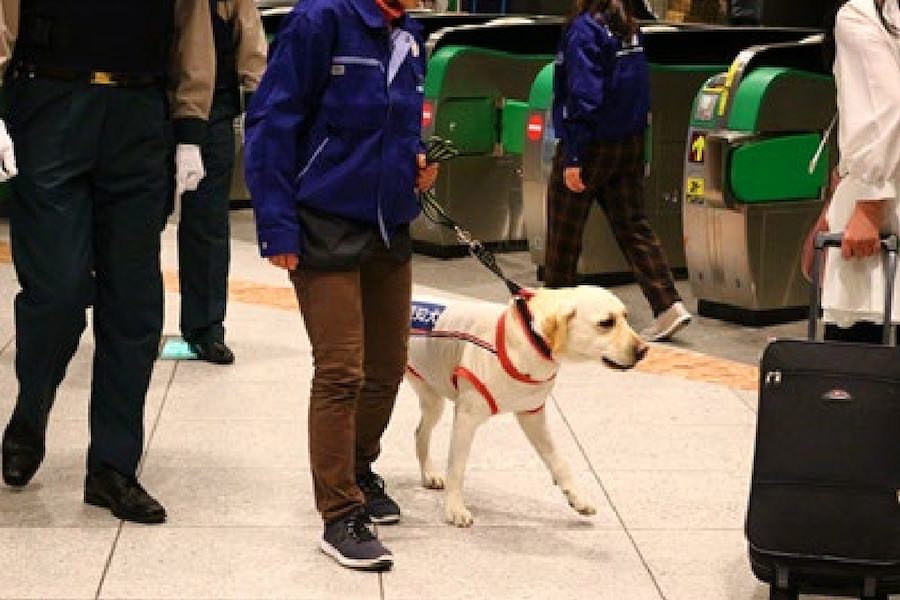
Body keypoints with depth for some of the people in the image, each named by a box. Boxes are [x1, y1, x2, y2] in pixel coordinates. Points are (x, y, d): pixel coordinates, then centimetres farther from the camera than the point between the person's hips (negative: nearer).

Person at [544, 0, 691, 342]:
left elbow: (583, 98, -22)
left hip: (592, 146, -7)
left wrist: (573, 157, -21)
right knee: (634, 227, 8)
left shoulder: (584, 29, -17)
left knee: (564, 232, 9)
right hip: (631, 144, 7)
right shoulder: (628, 28, 8)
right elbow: (639, 92, 12)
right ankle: (669, 305, -2)